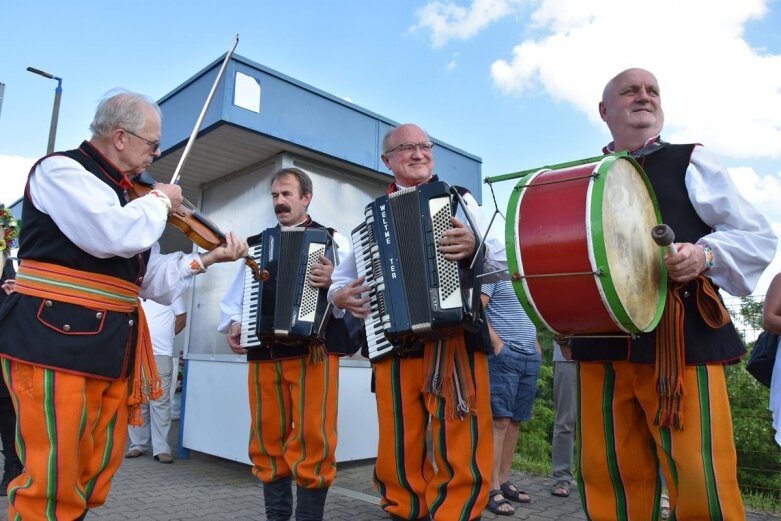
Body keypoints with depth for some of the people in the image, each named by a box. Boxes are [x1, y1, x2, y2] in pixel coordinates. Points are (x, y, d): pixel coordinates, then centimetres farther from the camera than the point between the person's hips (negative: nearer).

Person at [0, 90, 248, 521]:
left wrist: (206, 258, 12)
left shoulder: (121, 195, 19)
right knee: (52, 480, -6)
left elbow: (150, 277, 19)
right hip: (56, 338, -8)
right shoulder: (60, 169, -5)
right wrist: (159, 201, -7)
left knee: (95, 474, 12)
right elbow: (112, 236, -25)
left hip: (113, 347, 8)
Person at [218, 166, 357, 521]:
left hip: (313, 349, -4)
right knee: (267, 440, 10)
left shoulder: (331, 240, 4)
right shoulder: (256, 244, 19)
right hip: (263, 351, 5)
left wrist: (333, 283, -27)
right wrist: (233, 323, 0)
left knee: (312, 438, -4)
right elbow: (235, 295, 18)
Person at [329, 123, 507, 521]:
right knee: (399, 458, 9)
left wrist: (476, 247, -20)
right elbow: (339, 279, 20)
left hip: (456, 338, -2)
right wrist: (339, 296, -3)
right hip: (392, 344, 2)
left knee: (463, 455, -2)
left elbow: (503, 262, 2)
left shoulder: (459, 200, 9)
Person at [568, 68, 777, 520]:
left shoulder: (691, 161, 10)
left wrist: (705, 254, -14)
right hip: (601, 340, 3)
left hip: (682, 338, -2)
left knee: (702, 484, -5)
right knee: (609, 480, 7)